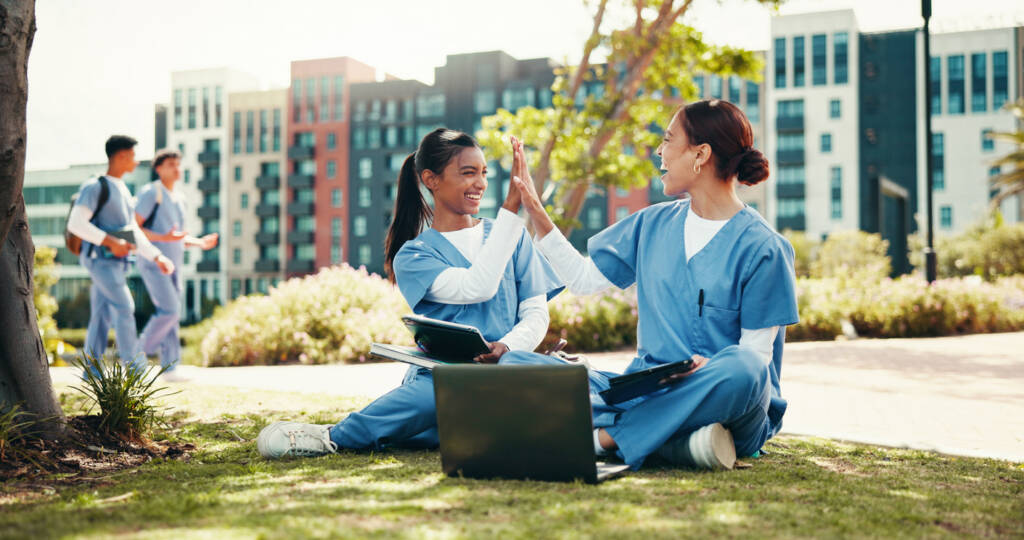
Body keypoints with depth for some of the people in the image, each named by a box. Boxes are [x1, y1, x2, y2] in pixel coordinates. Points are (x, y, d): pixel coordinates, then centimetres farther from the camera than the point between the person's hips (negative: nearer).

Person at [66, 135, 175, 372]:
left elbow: (133, 232, 22)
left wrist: (157, 257, 13)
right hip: (100, 258, -9)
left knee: (102, 315, 8)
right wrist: (109, 241, -23)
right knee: (124, 307, -15)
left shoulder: (123, 191, 20)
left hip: (116, 261, 9)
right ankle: (134, 366, -14)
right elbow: (76, 223, -18)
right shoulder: (95, 187, -8)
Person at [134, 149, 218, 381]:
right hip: (152, 263, -8)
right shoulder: (150, 193, -7)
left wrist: (199, 242, 7)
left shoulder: (179, 199, 17)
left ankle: (170, 368, 4)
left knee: (171, 314, 3)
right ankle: (140, 352, 0)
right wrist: (163, 238, -24)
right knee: (169, 310, -17)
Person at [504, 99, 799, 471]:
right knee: (516, 365, -14)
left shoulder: (762, 246, -4)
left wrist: (708, 371, -28)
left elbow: (757, 350, -7)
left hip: (710, 398, -4)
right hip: (645, 392, 5)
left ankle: (603, 437, -29)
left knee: (743, 370, -41)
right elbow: (584, 279, 20)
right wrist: (537, 215, 14)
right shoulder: (653, 224, 13)